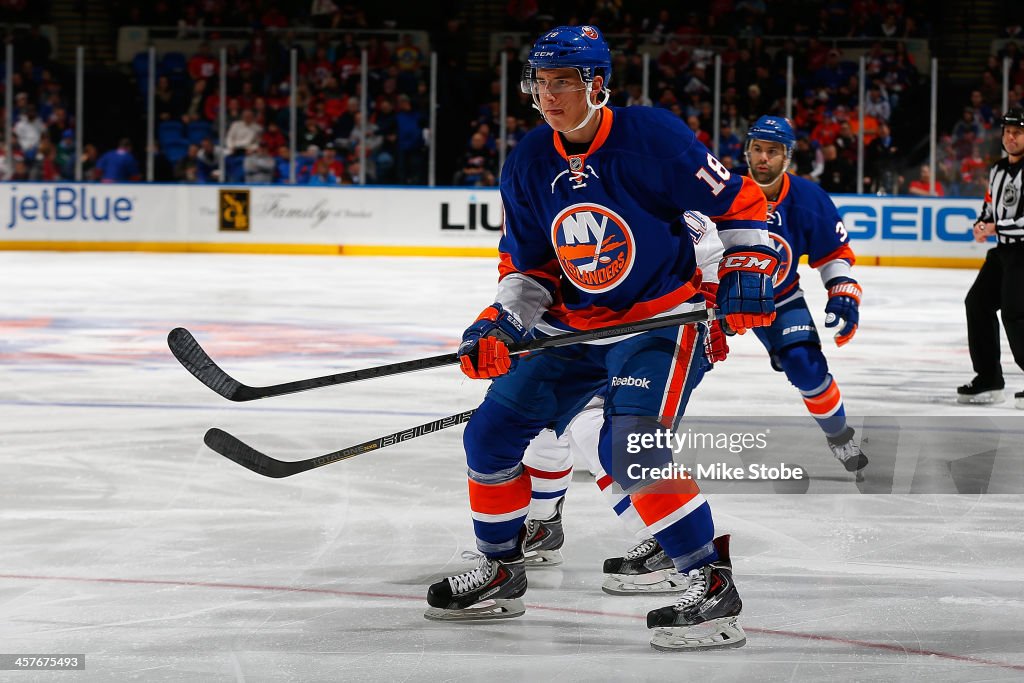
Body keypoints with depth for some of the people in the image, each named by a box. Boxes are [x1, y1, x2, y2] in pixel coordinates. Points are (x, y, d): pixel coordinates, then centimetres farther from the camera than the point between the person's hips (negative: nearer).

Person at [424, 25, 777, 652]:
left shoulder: (651, 137, -18)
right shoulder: (529, 165, 0)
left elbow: (738, 202, -10)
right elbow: (527, 265, 8)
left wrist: (746, 273, -18)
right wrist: (501, 325, -8)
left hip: (665, 319, -7)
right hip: (575, 327, 7)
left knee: (629, 447, -27)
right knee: (492, 433, 6)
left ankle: (713, 586, -19)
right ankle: (501, 571, 26)